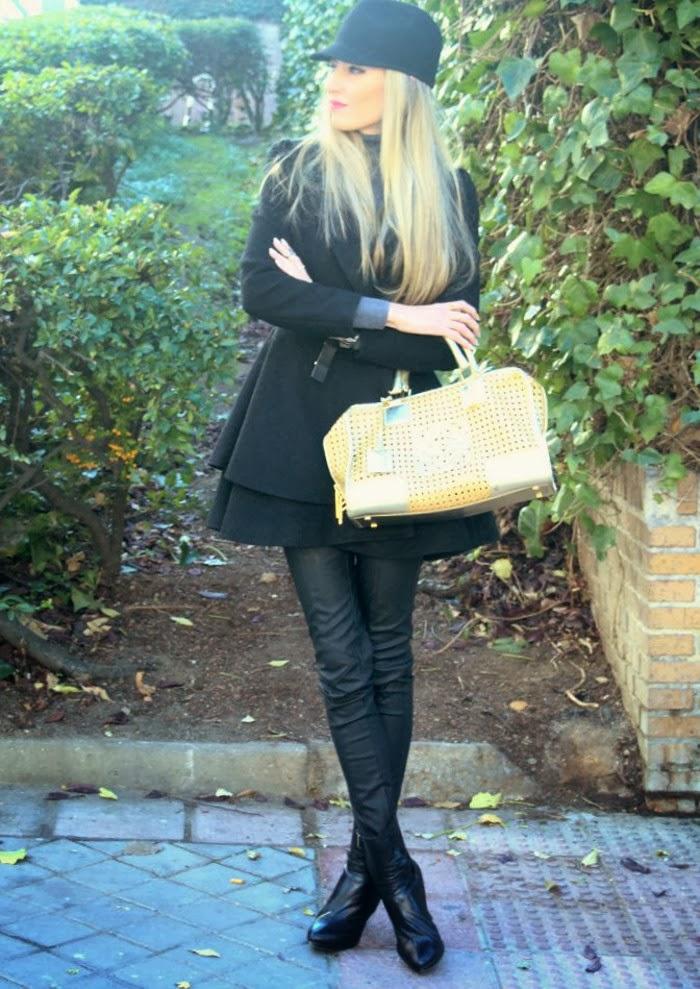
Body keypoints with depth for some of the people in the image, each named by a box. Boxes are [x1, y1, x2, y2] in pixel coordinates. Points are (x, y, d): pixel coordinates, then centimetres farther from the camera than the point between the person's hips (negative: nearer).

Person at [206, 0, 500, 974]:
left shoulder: (448, 191, 3)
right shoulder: (296, 170, 4)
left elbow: (448, 334, -5)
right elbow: (260, 289, -10)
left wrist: (327, 315, -11)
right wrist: (388, 316, -16)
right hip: (302, 439, 0)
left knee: (387, 651, 6)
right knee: (344, 658, -1)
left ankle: (366, 859, 17)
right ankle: (391, 866, 5)